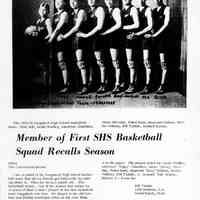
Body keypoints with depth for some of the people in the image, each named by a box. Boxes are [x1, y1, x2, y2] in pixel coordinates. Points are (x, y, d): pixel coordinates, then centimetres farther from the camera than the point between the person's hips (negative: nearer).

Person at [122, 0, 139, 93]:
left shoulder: (133, 9, -4)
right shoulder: (122, 10, 16)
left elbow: (136, 25, -12)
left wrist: (123, 27, -12)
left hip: (130, 37, -7)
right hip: (123, 37, 7)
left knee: (130, 61, -7)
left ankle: (132, 85, -3)